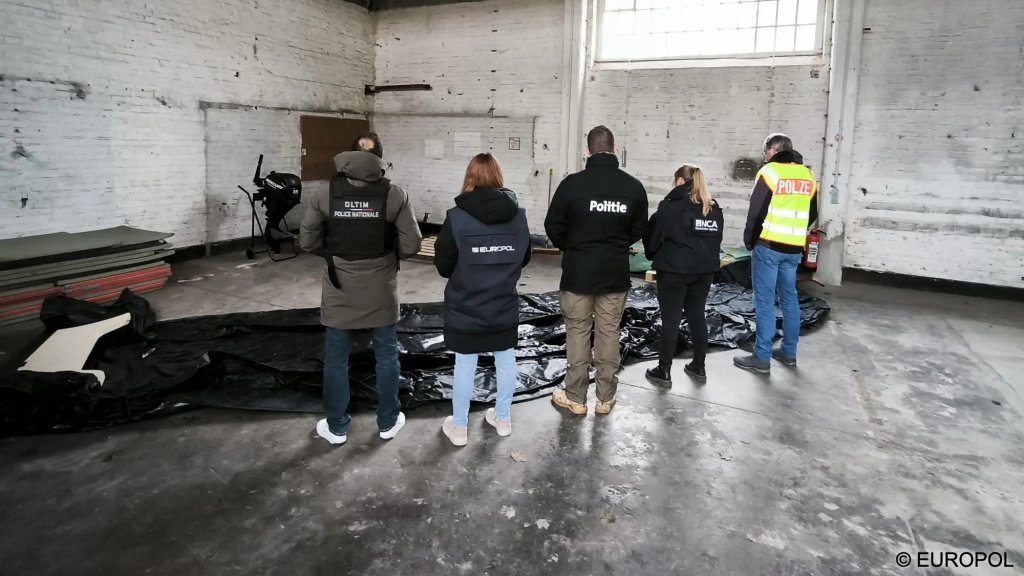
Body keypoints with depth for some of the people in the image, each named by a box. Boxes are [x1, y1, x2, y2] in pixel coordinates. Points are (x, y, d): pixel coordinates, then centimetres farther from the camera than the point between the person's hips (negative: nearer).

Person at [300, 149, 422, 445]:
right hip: (381, 292, 0)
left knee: (336, 360, 14)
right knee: (387, 357, 17)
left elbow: (307, 241, -2)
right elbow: (411, 246, -10)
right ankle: (388, 422, 30)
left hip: (340, 292, 0)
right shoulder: (395, 196, -12)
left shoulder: (325, 197, -9)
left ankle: (336, 427, 28)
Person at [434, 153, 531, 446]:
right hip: (505, 307, 3)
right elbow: (524, 259, 7)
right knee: (506, 360, 17)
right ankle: (503, 418, 32)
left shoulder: (457, 217, -16)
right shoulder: (518, 215, -5)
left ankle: (459, 427, 22)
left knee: (465, 365, 9)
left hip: (465, 308, -3)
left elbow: (442, 265, -8)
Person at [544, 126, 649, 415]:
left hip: (578, 271, -2)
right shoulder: (634, 187, -3)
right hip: (616, 273, 2)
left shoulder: (572, 183, -12)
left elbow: (553, 227, -4)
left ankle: (575, 398, 16)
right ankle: (605, 399, 20)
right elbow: (639, 231, 6)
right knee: (609, 333, 10)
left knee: (578, 333, 8)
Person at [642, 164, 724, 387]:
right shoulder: (714, 209, 9)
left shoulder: (672, 207, -11)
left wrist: (652, 255, 11)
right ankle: (699, 367, 23)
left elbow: (654, 236, -6)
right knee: (697, 316, 15)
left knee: (670, 319, 0)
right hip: (705, 270, 6)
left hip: (675, 270, -6)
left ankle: (664, 372, 6)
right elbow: (716, 239, 12)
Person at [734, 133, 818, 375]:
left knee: (765, 301, -3)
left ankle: (762, 358, 0)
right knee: (789, 299, 15)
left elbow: (756, 211, -10)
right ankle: (789, 352, 23)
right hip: (794, 249, 7)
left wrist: (749, 240, 2)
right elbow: (812, 213, 17)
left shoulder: (771, 171, -8)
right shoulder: (808, 175, 12)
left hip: (768, 246, -6)